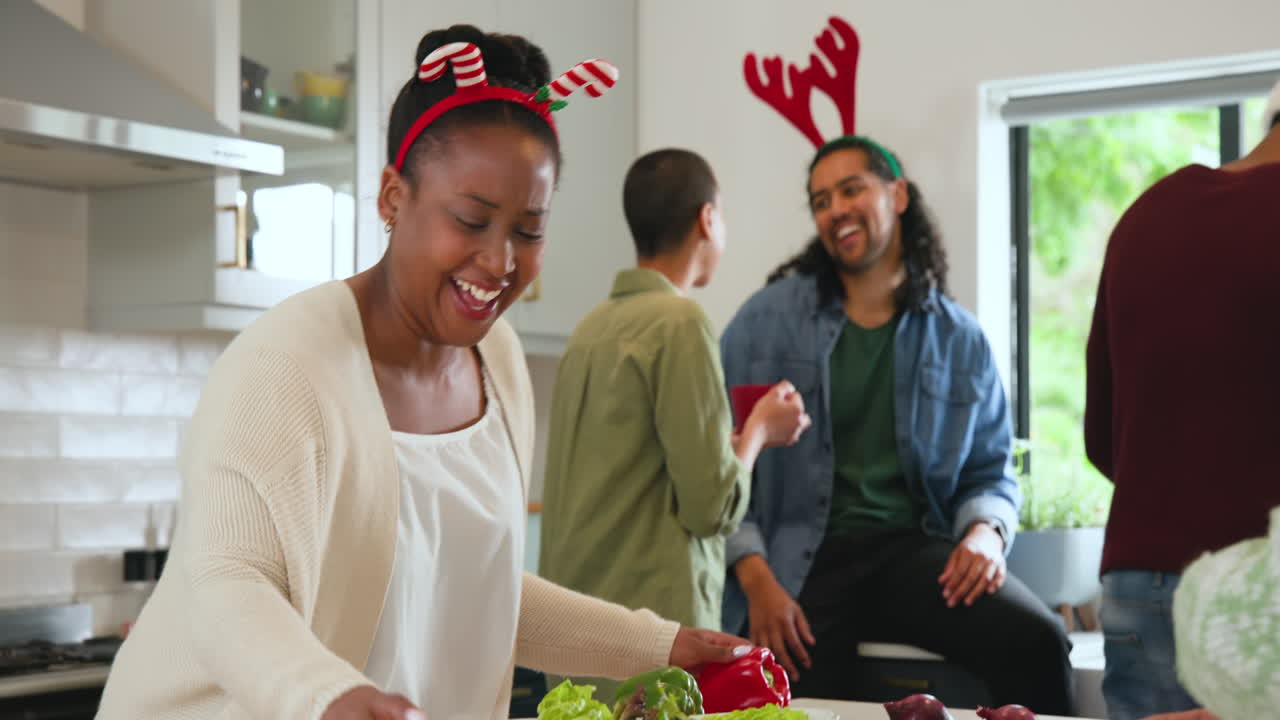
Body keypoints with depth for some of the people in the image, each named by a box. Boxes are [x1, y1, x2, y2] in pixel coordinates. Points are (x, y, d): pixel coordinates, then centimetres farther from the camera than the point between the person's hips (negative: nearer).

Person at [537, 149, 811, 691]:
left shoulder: (592, 326, 8)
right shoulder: (680, 321, -13)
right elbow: (713, 506, -14)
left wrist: (739, 430, 21)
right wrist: (759, 429, 4)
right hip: (646, 634, -7)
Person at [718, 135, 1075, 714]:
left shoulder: (960, 340, 11)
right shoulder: (765, 320, 5)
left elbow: (989, 472, 16)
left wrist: (987, 531, -7)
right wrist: (757, 580, -10)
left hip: (915, 550, 2)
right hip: (799, 557, -1)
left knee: (1037, 640, -23)